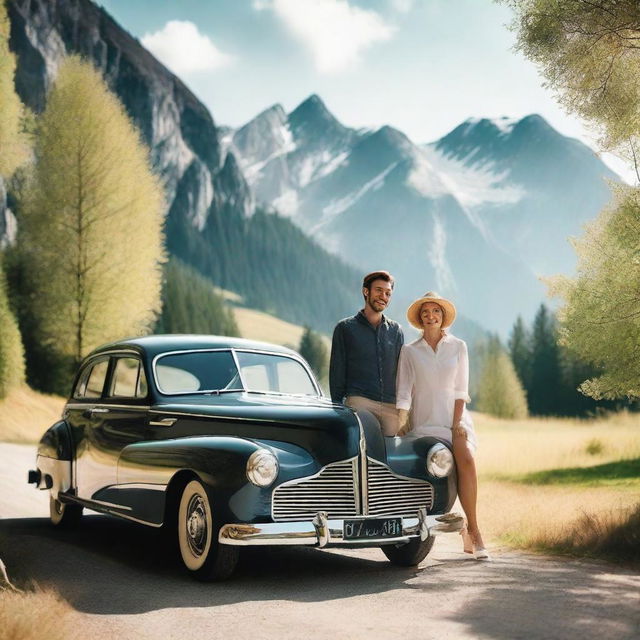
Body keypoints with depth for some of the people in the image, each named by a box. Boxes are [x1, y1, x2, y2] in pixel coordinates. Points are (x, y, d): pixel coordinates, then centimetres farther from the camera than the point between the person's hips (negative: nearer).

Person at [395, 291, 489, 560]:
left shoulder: (457, 347, 7)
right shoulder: (409, 351, 6)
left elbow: (460, 390, 2)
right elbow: (404, 392, 1)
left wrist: (457, 424, -7)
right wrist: (400, 423, -11)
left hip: (454, 417, 1)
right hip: (423, 421, -1)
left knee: (466, 459, -26)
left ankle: (472, 531, -19)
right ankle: (471, 533, -2)